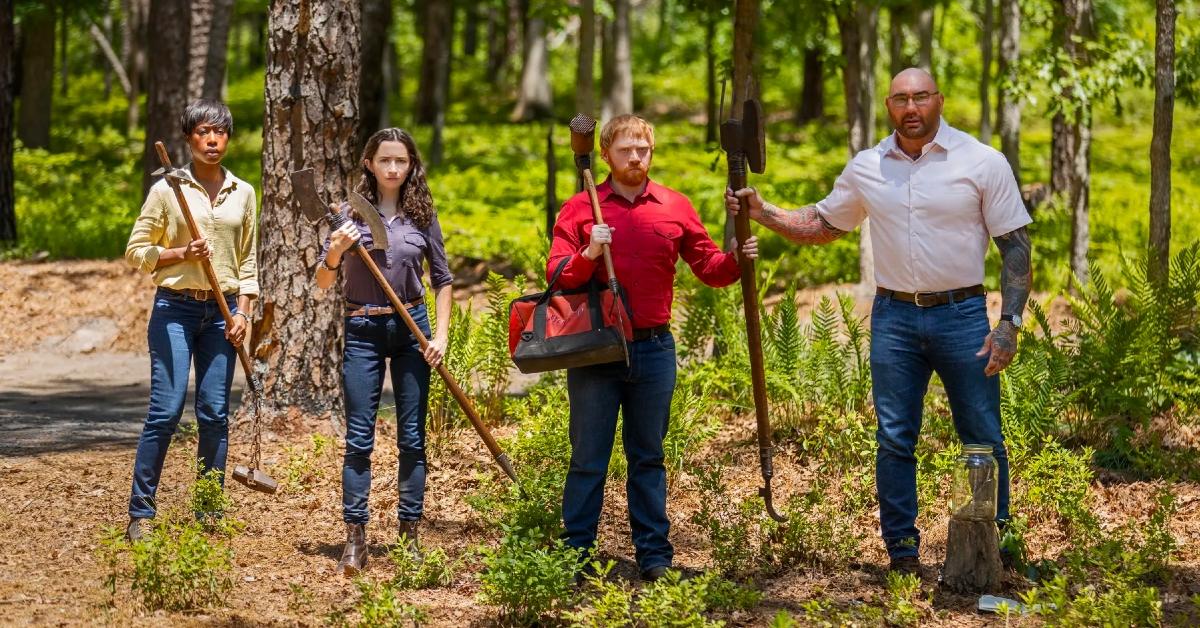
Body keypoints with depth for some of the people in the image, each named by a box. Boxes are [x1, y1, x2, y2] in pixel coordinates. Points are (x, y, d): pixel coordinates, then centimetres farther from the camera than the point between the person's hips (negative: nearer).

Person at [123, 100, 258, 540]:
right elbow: (136, 251, 0)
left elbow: (248, 260, 13)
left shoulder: (243, 193, 9)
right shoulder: (167, 189, -2)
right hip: (176, 309, -3)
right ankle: (140, 512, -1)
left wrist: (243, 312, 3)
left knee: (215, 413, 3)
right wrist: (182, 253, -15)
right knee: (166, 411, -8)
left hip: (222, 312, 3)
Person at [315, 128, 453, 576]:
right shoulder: (353, 212, -1)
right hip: (363, 331, -2)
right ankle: (355, 538, -1)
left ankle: (409, 534, 11)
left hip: (411, 328, 2)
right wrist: (335, 253, -20)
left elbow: (442, 279, 10)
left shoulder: (422, 215, 3)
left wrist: (441, 335, 0)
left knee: (412, 437, 4)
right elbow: (323, 282, 0)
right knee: (359, 437, -3)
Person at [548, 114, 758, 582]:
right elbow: (556, 275, -6)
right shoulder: (580, 209, 0)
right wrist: (588, 255, -23)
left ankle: (654, 554, 16)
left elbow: (707, 266, 10)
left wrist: (736, 261, -9)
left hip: (653, 349, 2)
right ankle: (574, 553, 11)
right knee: (588, 457, 4)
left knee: (648, 456, 11)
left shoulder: (675, 207, 6)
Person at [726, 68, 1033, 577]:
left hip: (962, 315, -3)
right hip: (894, 318, 3)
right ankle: (902, 549, 15)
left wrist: (1010, 323, -10)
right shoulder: (866, 168, 5)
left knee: (984, 440, 2)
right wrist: (762, 212, 2)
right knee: (894, 440, 6)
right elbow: (822, 226, 18)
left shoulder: (982, 163, -4)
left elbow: (1015, 246, -3)